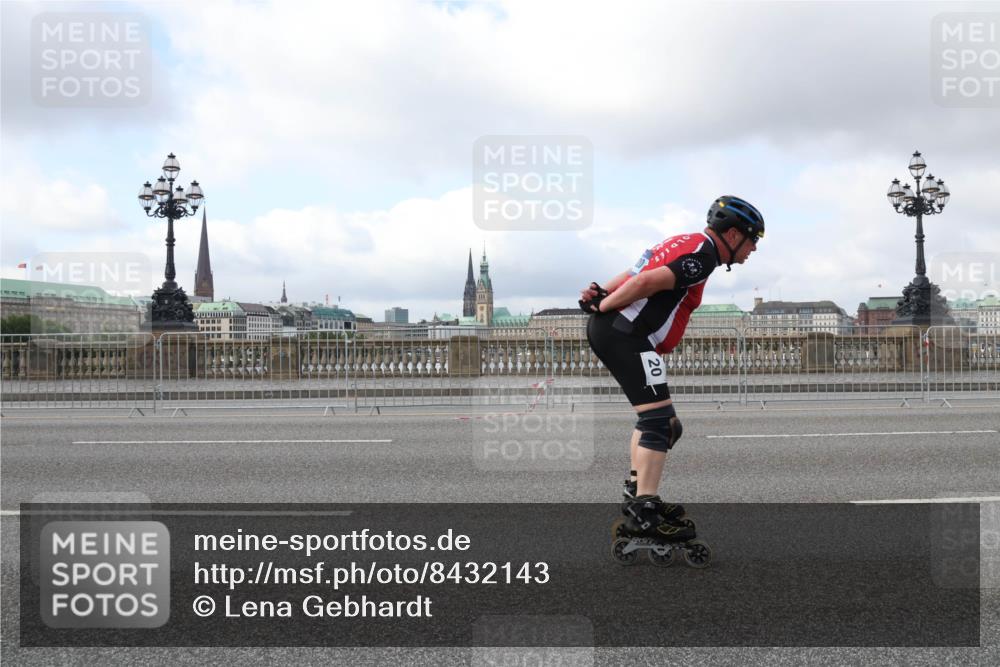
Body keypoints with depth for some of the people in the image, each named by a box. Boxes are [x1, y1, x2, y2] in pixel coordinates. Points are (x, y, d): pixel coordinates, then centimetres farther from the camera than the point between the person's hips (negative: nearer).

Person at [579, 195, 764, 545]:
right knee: (659, 420, -13)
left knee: (658, 419, 20)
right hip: (624, 333, -11)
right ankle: (643, 513, -17)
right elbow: (645, 283, -20)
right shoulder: (703, 254, -10)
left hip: (611, 330, 11)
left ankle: (636, 492, 24)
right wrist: (604, 306, -9)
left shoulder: (687, 243, 22)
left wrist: (602, 293, 5)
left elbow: (635, 274, 19)